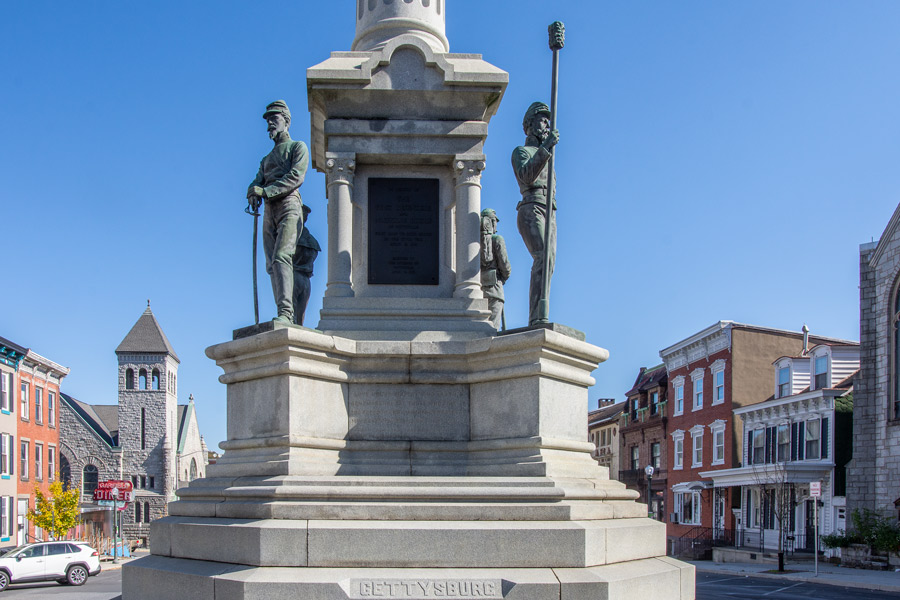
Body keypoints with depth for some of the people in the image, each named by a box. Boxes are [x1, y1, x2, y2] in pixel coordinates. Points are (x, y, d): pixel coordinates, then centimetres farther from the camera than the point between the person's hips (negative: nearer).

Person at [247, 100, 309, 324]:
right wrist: (253, 193, -12)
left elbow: (296, 177, -7)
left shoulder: (298, 147, 10)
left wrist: (266, 191, -16)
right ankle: (287, 317, -6)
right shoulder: (266, 159, 30)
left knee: (281, 257, -25)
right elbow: (257, 182, 14)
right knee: (272, 265, -3)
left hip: (288, 206, -7)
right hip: (269, 212, 7)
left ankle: (285, 312, -34)